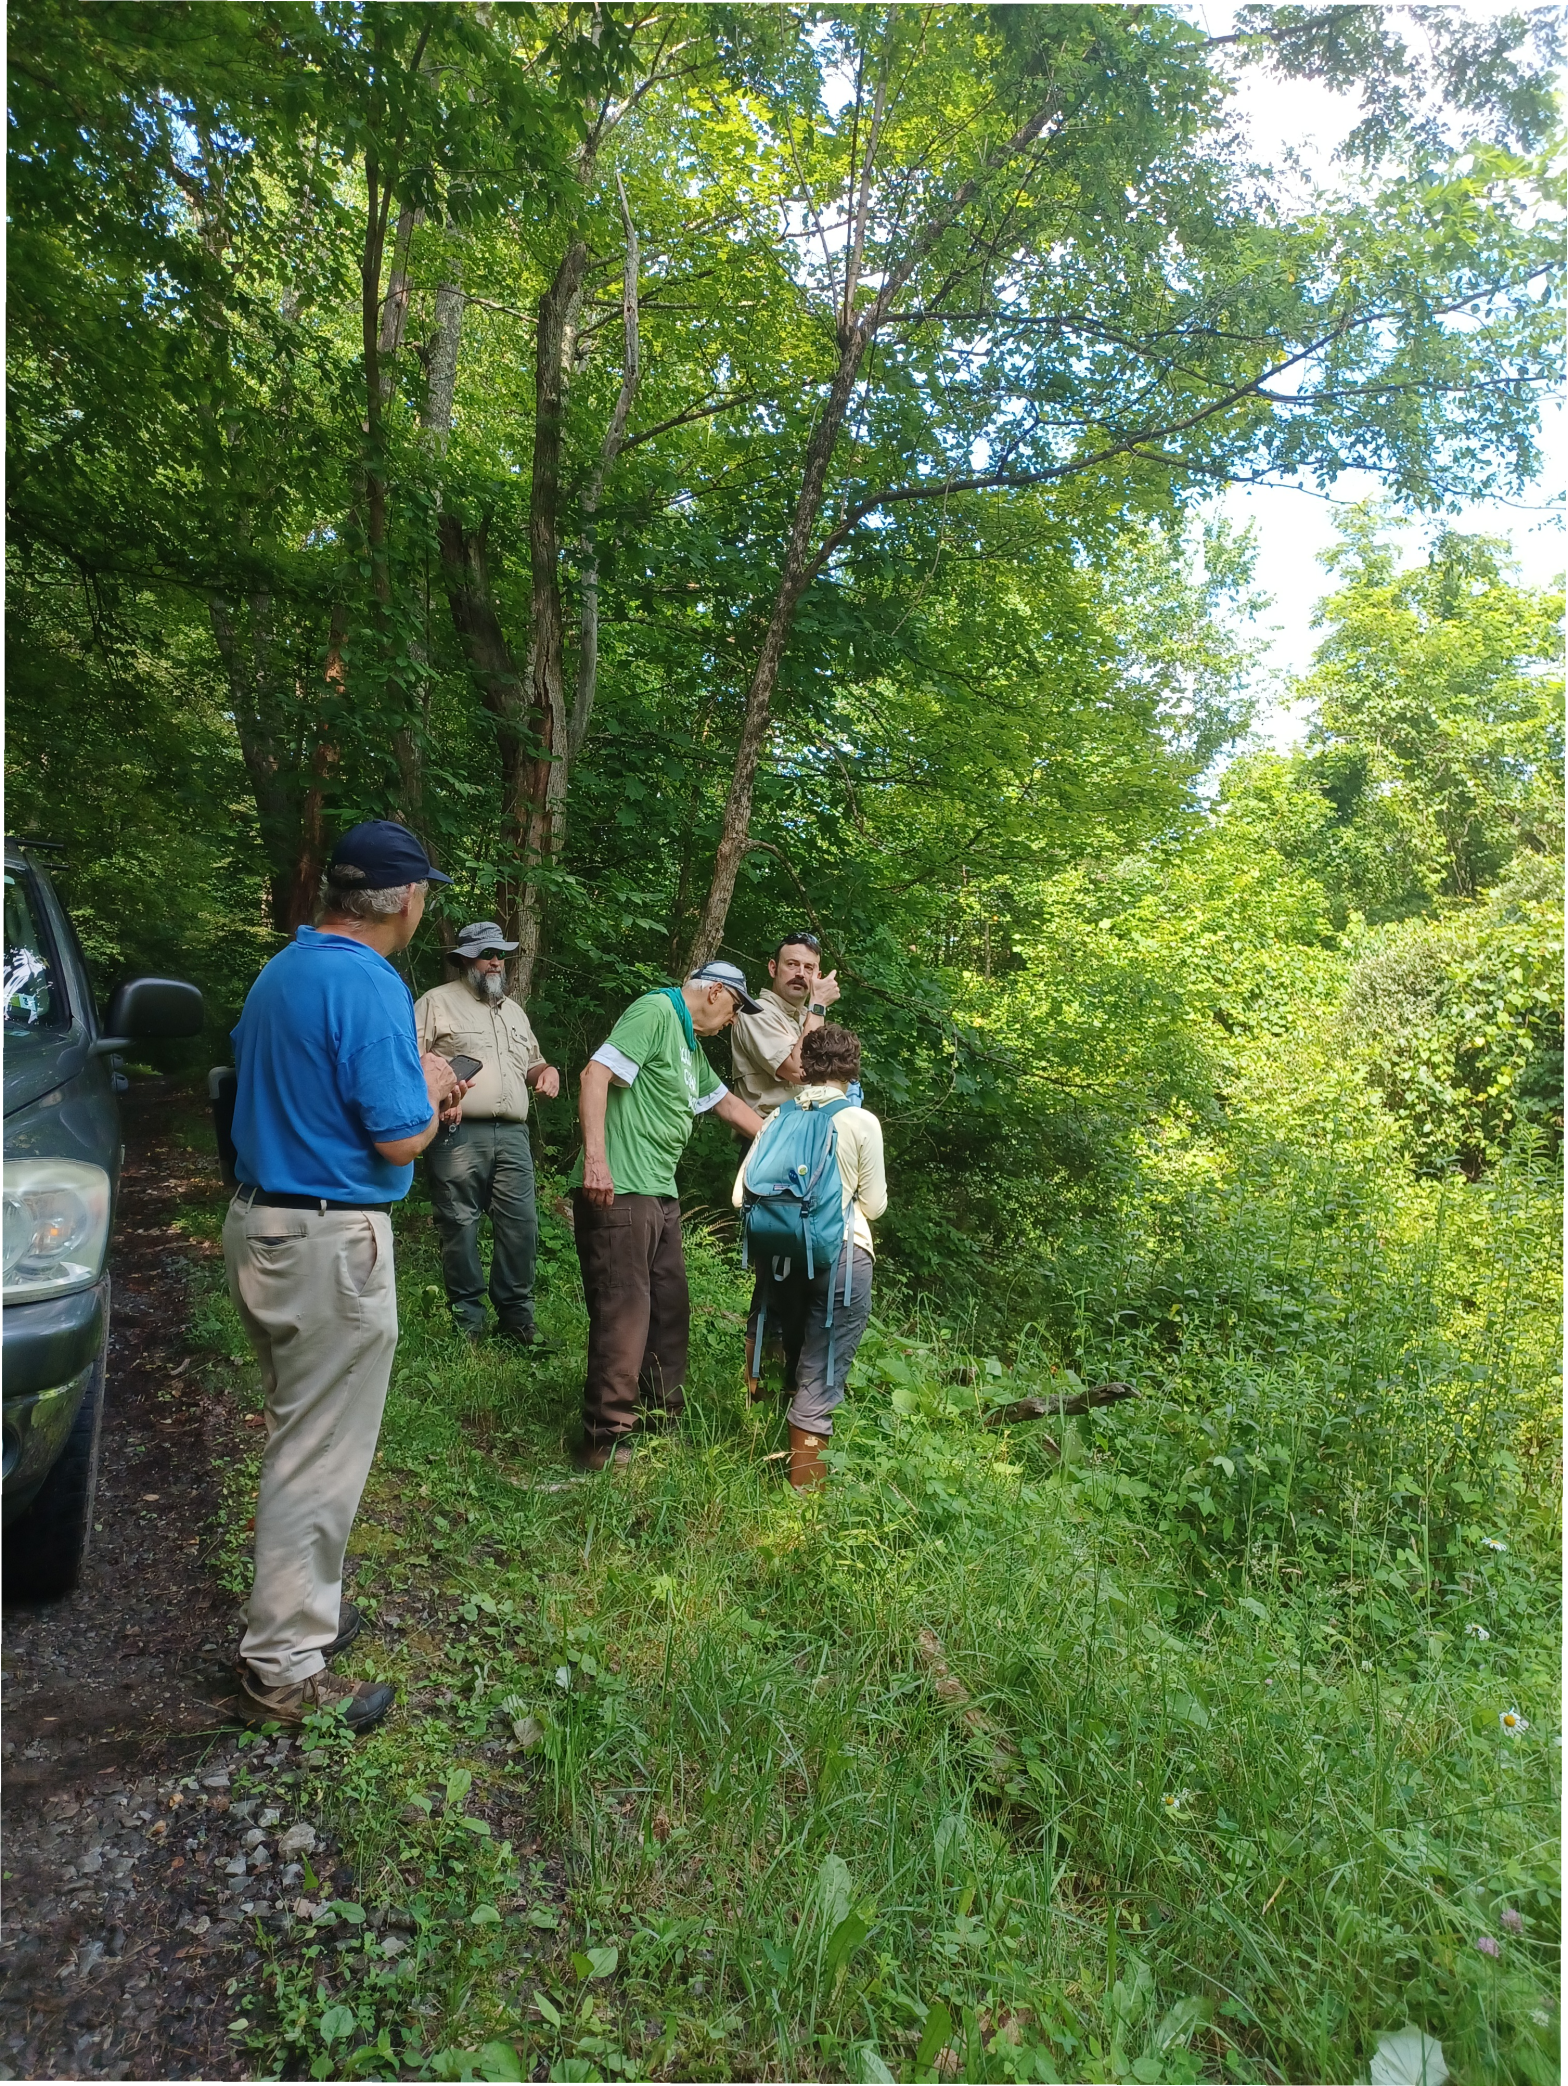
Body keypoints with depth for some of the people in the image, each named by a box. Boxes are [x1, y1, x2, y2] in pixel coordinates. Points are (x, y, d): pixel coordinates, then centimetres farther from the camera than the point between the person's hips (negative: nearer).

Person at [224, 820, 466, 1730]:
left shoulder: (282, 972, 10)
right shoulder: (371, 986, -19)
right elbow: (399, 1142, -21)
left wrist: (418, 1093, 15)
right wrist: (428, 1087, -1)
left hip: (262, 1223, 10)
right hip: (331, 1242, -10)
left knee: (303, 1438, 22)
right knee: (321, 1458, 2)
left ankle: (301, 1606, 35)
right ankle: (286, 1668, 13)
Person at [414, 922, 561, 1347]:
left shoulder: (514, 1011, 26)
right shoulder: (437, 1002, 6)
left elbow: (530, 1063, 36)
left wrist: (546, 1071, 13)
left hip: (512, 1134, 5)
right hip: (458, 1134, -5)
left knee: (521, 1225, 0)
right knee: (460, 1228, -2)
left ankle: (516, 1317, 12)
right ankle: (467, 1320, 10)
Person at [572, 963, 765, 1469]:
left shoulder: (691, 1047, 21)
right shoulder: (656, 1011, -8)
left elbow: (728, 1104, 33)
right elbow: (596, 1074, -19)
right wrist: (596, 1161, -25)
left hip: (661, 1195, 10)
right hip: (619, 1192, -10)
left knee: (670, 1307, 16)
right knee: (624, 1310, -7)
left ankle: (661, 1414, 30)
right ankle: (607, 1440, 1)